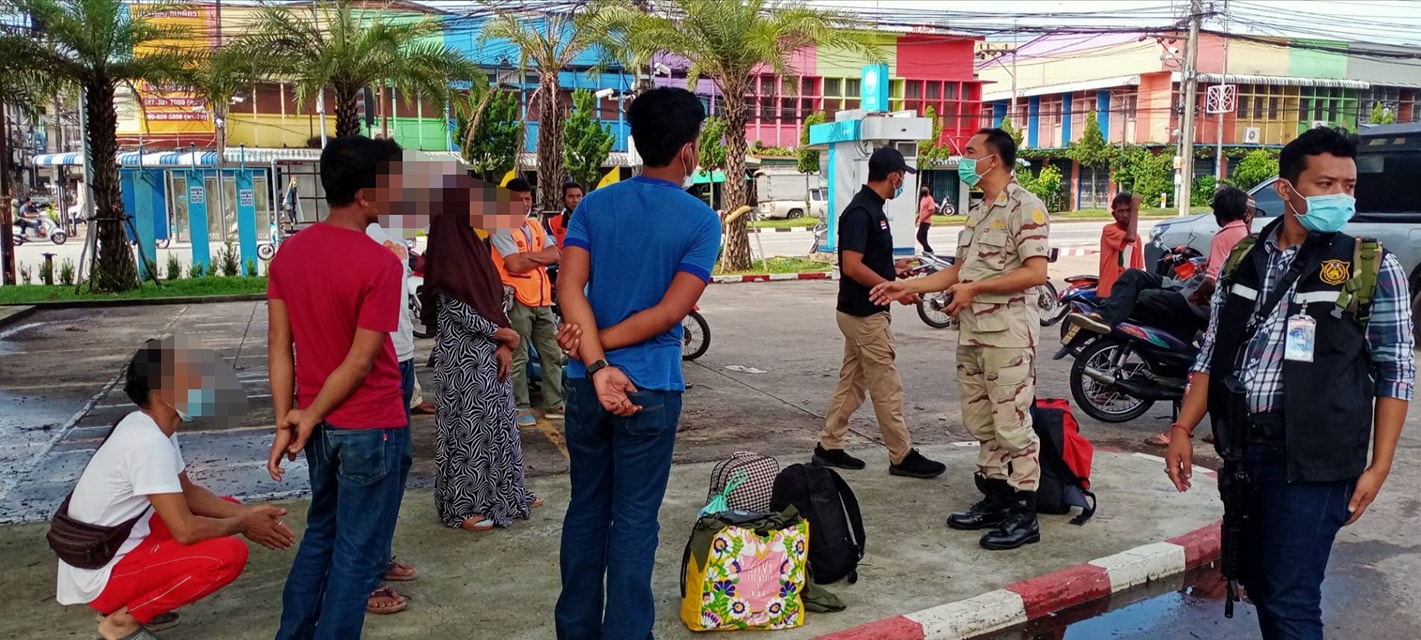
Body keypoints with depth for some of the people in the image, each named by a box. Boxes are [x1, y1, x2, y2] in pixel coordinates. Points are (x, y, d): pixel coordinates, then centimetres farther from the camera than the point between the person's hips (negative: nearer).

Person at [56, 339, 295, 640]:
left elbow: (188, 493, 14)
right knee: (230, 554, -23)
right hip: (100, 575, -10)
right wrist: (244, 524, -10)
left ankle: (131, 602, 14)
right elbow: (185, 530, -27)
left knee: (227, 510, 14)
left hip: (117, 546, 10)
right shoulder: (149, 442, -26)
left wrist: (247, 512, 1)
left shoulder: (149, 427, 3)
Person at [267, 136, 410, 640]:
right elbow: (360, 362, -19)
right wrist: (308, 418, -8)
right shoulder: (380, 263, -20)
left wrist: (284, 423, 1)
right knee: (357, 551, 7)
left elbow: (278, 346, 0)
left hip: (321, 427, 7)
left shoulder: (290, 252, 1)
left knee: (321, 533, 24)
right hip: (370, 428, -7)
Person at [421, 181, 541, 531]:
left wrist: (503, 344, -2)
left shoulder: (473, 243, 9)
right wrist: (501, 333, -11)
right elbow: (455, 309, -19)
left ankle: (503, 494, 28)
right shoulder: (447, 250, -16)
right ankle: (462, 506, 13)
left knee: (497, 421, 15)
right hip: (462, 355, -8)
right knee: (468, 426, 1)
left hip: (488, 352, 8)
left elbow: (492, 299, 9)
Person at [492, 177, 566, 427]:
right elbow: (514, 264, -18)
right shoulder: (501, 229, -6)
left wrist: (527, 256, -11)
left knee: (552, 355, 10)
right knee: (518, 358, -3)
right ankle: (521, 407, 4)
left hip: (542, 301, 8)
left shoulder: (536, 226, 16)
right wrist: (540, 257, -4)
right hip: (517, 301, -7)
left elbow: (554, 255, 2)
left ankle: (554, 405, 18)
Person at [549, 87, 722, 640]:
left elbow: (570, 290, -11)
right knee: (634, 519, 6)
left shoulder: (593, 206, 1)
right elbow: (670, 313, -15)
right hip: (650, 388, -3)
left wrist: (597, 366, -16)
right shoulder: (701, 221, -8)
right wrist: (599, 342, -8)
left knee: (586, 509, 16)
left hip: (586, 383, 4)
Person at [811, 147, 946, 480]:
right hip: (865, 314, -10)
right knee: (886, 388, -2)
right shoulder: (861, 212, -19)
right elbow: (852, 266, -24)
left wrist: (894, 271, 16)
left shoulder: (871, 208, 11)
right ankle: (902, 457, 6)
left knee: (852, 383, 15)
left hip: (862, 312, 10)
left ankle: (828, 447, 22)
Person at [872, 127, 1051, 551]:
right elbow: (958, 270, 21)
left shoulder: (1024, 206, -10)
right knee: (981, 423, 14)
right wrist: (906, 287, 14)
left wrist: (974, 289, -19)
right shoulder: (977, 212, 18)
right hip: (971, 333, 9)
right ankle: (995, 500, 25)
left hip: (1007, 334, -9)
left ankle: (1024, 516, 2)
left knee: (1012, 425, -6)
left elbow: (1035, 273, -19)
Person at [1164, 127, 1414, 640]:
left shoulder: (1372, 267, -3)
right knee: (1257, 584, 16)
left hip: (1313, 457, -4)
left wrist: (1379, 465, -7)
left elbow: (1396, 372, -2)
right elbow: (1212, 354, 13)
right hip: (1243, 447, 5)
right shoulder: (1243, 261, 8)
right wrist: (1183, 430, 7)